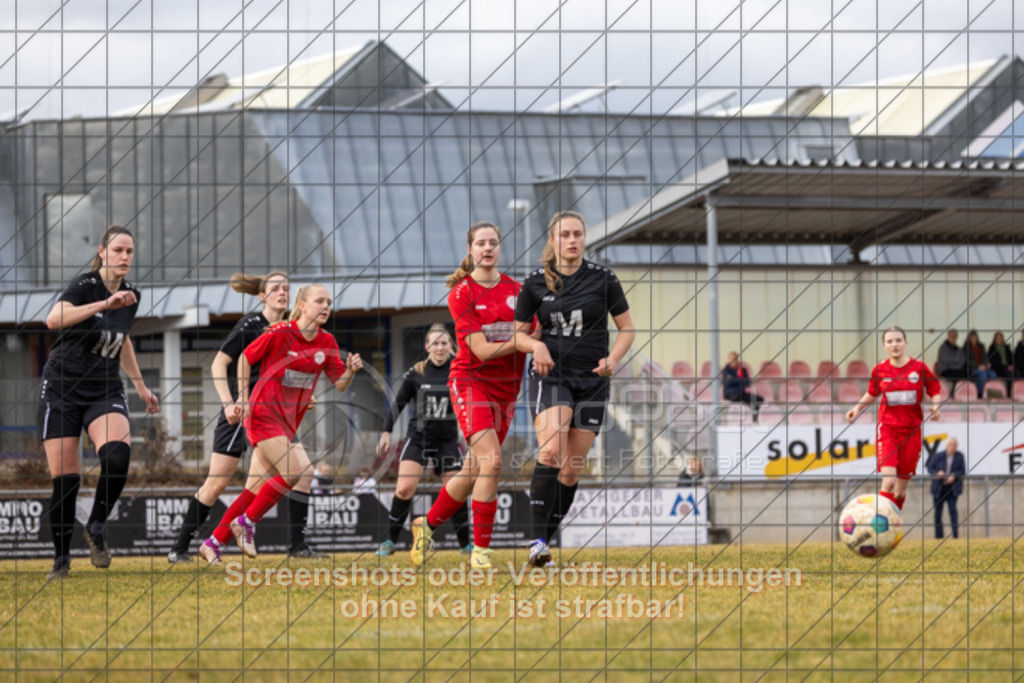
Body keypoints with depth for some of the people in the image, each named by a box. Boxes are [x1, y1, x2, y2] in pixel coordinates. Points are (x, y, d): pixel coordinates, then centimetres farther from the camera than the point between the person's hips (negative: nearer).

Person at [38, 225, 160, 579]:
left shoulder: (131, 296, 6)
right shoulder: (85, 286, -14)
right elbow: (54, 319, -34)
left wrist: (140, 385, 28)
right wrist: (106, 304, -41)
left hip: (105, 392, 4)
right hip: (62, 389, -4)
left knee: (117, 454, -26)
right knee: (65, 479, -5)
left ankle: (96, 527, -6)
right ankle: (61, 557, 12)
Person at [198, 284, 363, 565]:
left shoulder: (326, 343, 3)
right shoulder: (279, 334, -13)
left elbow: (339, 384, 5)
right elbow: (245, 358, -1)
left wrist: (351, 370, -17)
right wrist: (243, 399, -3)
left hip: (289, 421, 7)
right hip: (264, 413, -7)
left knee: (262, 485, 6)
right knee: (298, 471, -19)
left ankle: (214, 543, 15)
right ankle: (246, 523, -2)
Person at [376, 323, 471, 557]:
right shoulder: (416, 373, -2)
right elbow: (399, 403, 5)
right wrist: (387, 432, 2)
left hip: (447, 440, 1)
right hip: (418, 438, -1)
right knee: (404, 489, -16)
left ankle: (466, 544, 16)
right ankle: (390, 540, -4)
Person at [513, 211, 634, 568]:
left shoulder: (602, 279, 2)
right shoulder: (536, 283, 2)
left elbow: (626, 328, 8)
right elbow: (519, 333, 10)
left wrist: (613, 358, -10)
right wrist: (536, 345, -12)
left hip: (591, 380, 2)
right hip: (551, 375, -2)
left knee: (572, 469, 1)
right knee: (552, 451, -24)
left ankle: (547, 538, 14)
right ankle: (537, 541, -25)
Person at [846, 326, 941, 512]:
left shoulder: (919, 368, -3)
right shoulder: (880, 370, 0)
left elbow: (935, 391, 6)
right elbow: (872, 393, 17)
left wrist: (935, 407, -14)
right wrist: (858, 408, 4)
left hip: (911, 430, 1)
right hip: (887, 429, -1)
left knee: (901, 488, 7)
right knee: (889, 482, -20)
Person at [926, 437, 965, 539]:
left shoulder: (959, 456, 0)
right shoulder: (938, 456, 0)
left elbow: (963, 470, -2)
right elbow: (930, 468, 3)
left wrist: (954, 476, -19)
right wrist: (937, 473, -17)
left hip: (952, 489, -2)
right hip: (939, 488, 2)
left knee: (953, 509, -16)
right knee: (938, 511, 5)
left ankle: (956, 533, -18)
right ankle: (938, 535, 13)